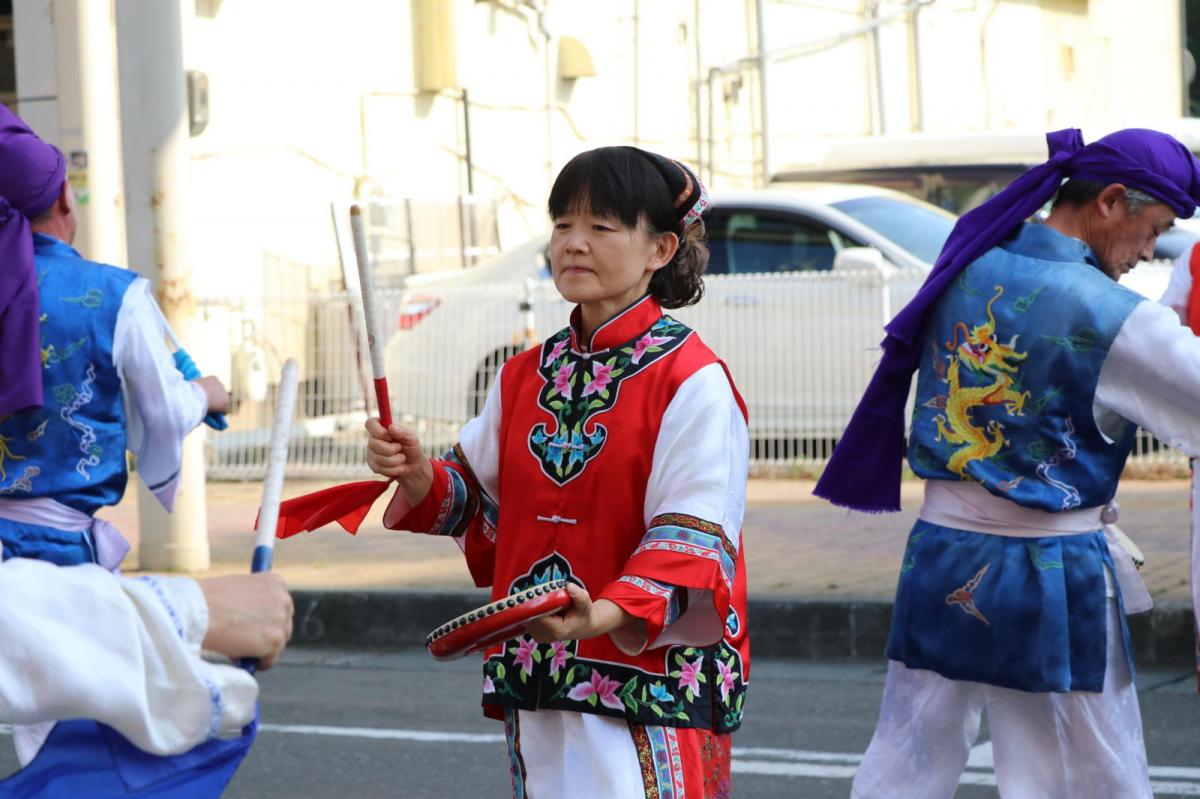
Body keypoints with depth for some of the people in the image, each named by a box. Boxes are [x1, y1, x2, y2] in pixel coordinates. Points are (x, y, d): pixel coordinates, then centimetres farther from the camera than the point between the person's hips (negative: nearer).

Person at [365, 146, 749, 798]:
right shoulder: (525, 377, 11)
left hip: (646, 667, -6)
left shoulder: (693, 382, -10)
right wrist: (420, 477, -5)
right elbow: (482, 496, 17)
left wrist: (603, 615, -32)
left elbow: (691, 537, -17)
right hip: (536, 673, 6)